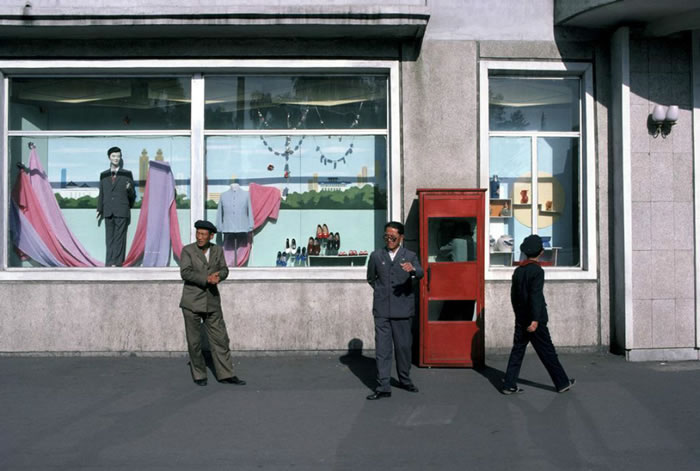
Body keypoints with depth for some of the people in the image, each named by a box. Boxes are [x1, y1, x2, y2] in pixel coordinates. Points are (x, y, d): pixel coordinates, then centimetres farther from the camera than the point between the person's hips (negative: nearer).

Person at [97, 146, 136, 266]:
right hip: (108, 211, 3)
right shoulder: (103, 175, 13)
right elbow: (101, 194, 16)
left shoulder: (127, 174, 5)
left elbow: (132, 196, 6)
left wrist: (129, 189, -16)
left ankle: (117, 263, -4)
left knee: (119, 238, -5)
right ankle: (110, 263, 6)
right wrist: (99, 210, 12)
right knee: (109, 239, 3)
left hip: (122, 211, -3)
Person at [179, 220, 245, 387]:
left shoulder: (218, 250, 6)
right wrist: (207, 279, -25)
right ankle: (199, 375, 19)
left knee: (220, 339, 3)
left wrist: (218, 275, -19)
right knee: (194, 341, 5)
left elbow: (224, 270, 4)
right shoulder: (187, 250, -6)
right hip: (191, 302, -3)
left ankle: (226, 374, 11)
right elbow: (185, 273, -17)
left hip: (212, 302, 3)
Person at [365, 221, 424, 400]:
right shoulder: (376, 256, 9)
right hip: (382, 309, 1)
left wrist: (412, 269, -35)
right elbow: (371, 278, 20)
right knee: (382, 348, -1)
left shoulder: (410, 256, 4)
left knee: (404, 346, 7)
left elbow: (420, 274, -13)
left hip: (402, 309, 0)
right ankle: (383, 387, 2)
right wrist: (382, 291, 10)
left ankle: (405, 379, 27)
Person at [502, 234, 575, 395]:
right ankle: (562, 383, 18)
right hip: (535, 320, -6)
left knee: (517, 350, 8)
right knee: (547, 352, 5)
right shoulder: (537, 271, -14)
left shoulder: (518, 271, 7)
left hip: (521, 320, 6)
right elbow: (536, 296, -21)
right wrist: (535, 320, -24)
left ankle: (509, 385, 7)